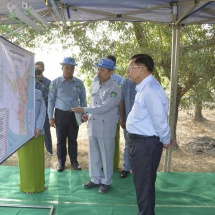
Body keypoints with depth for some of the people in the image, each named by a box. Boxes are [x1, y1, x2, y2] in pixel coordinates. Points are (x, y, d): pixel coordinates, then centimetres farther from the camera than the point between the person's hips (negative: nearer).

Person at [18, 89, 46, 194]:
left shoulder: (39, 93, 5)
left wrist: (38, 128, -10)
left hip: (38, 131, 3)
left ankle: (39, 184, 24)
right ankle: (27, 186, 17)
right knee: (26, 160, 4)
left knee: (38, 159, 10)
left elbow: (42, 111, 1)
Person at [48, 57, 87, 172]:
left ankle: (74, 161, 28)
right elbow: (51, 100, -2)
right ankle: (61, 161, 26)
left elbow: (83, 100, 8)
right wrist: (51, 117, -4)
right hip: (61, 114, -1)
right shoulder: (55, 82, -5)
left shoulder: (79, 83, 0)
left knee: (73, 140, 13)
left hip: (74, 114, 1)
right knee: (61, 140, 10)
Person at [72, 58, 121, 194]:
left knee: (106, 157, 7)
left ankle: (106, 182, 23)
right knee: (94, 155, 15)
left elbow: (104, 107, -22)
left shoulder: (115, 89, -14)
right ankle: (95, 179, 31)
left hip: (106, 128, -6)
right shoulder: (94, 86, 10)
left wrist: (84, 110, -23)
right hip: (92, 127, 7)